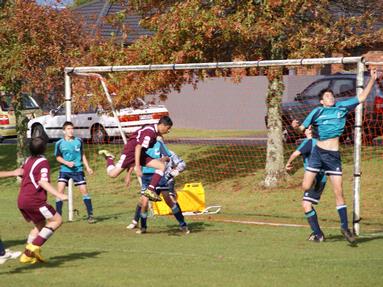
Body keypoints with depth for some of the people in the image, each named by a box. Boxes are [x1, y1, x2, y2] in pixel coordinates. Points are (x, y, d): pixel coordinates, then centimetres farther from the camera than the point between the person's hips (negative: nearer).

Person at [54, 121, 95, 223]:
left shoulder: (79, 141, 2)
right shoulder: (59, 143, -4)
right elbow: (58, 157, 3)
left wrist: (87, 167, 7)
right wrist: (67, 163, -13)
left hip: (78, 170, 1)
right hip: (64, 170, -1)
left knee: (84, 190, -2)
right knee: (60, 191, -11)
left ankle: (90, 215, 7)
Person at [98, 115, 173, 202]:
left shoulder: (155, 132, 9)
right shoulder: (149, 132, -22)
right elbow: (138, 147, -25)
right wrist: (137, 167, -27)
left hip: (141, 154, 9)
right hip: (131, 151, -9)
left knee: (162, 166, -9)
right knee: (112, 174, -12)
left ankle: (150, 190, -15)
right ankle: (109, 157, 19)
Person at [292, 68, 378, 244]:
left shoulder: (342, 107, 7)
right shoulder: (317, 112, 3)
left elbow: (362, 98, 13)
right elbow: (303, 128, 7)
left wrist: (372, 79, 8)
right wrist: (295, 126, -16)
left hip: (334, 155, 1)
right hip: (318, 152, 0)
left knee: (339, 192, -2)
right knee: (306, 187, -5)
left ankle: (345, 226, 4)